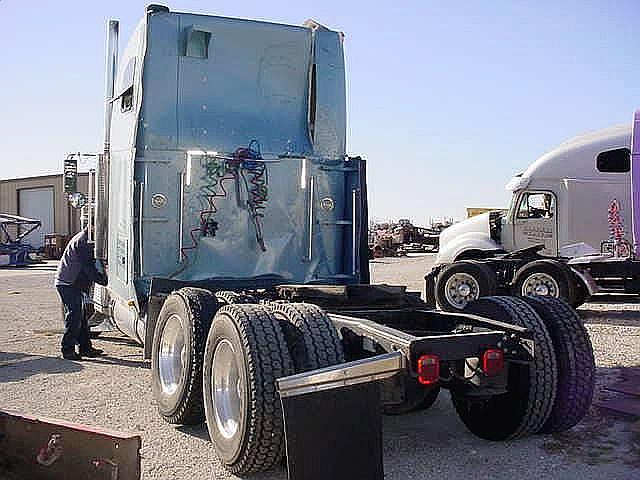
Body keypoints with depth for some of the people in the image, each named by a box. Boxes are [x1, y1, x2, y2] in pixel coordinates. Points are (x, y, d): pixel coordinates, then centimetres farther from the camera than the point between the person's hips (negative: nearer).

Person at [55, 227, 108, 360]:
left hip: (73, 283, 10)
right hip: (68, 283, -10)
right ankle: (68, 350, -3)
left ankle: (85, 347, 18)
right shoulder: (84, 240, -18)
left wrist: (102, 277, 6)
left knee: (81, 317, 12)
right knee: (74, 317, -9)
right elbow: (88, 267, -21)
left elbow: (90, 263, 17)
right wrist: (103, 280, -17)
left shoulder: (86, 239, 14)